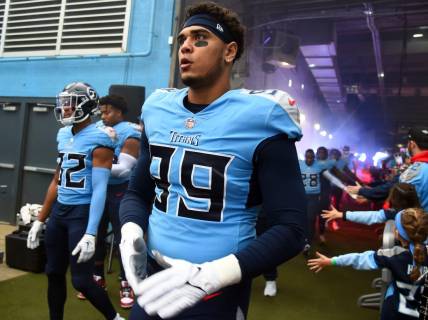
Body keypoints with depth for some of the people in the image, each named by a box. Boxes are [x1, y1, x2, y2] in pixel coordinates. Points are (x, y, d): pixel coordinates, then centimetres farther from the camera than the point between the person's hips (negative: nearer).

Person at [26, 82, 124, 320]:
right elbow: (57, 181, 16)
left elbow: (99, 189, -18)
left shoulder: (98, 139, -14)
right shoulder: (64, 135, 10)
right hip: (59, 211, 8)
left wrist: (90, 234, -24)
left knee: (82, 281, -1)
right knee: (54, 274, 16)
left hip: (82, 212, -8)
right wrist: (40, 220, 18)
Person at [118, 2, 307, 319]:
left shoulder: (258, 120, -15)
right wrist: (131, 233, -9)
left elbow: (291, 229, -15)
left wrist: (212, 275, -25)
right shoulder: (158, 111, 1)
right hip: (156, 282, 5)